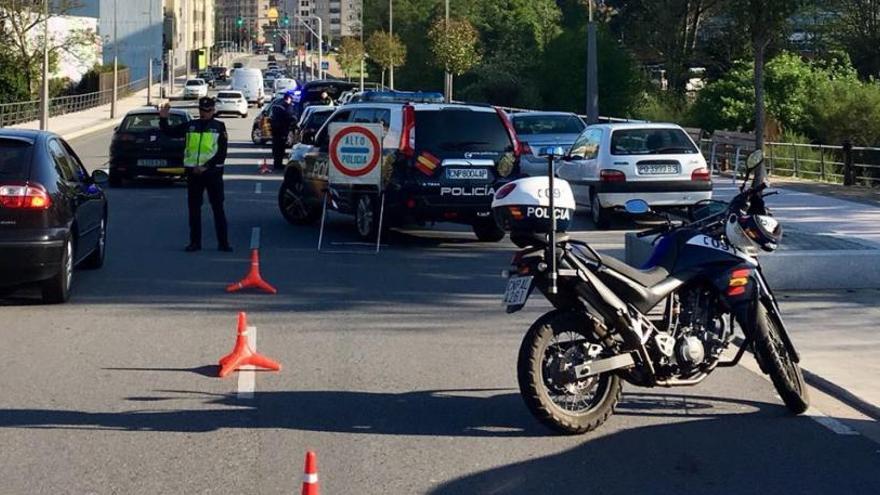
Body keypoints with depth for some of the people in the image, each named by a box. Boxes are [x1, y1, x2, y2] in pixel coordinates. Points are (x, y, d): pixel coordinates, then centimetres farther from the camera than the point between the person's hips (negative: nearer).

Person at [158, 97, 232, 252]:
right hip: (193, 172, 3)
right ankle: (195, 242, 13)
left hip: (212, 171, -3)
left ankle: (223, 242, 1)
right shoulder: (190, 126, 10)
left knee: (218, 208, -1)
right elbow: (170, 132, 11)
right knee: (194, 208, 6)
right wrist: (163, 119, -6)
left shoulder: (219, 127, 1)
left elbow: (222, 153, -5)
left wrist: (206, 166, -14)